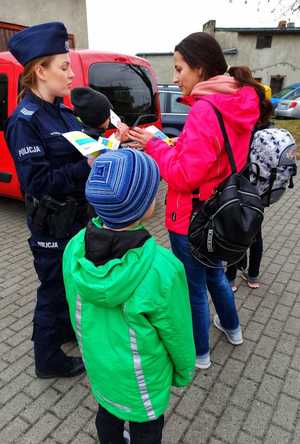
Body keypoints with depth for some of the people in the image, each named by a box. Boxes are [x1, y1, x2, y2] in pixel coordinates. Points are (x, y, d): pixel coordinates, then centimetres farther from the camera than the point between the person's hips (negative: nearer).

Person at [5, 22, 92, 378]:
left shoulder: (62, 112, 7)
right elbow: (38, 182, -24)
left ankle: (63, 327, 49)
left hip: (74, 215, 8)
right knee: (53, 287, 7)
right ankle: (48, 360, 30)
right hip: (50, 225, -8)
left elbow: (76, 154, 10)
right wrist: (87, 168, -28)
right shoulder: (24, 121, -18)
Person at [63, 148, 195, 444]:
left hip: (97, 364, 5)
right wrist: (184, 371, 3)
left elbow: (77, 312, -5)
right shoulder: (162, 270, -37)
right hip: (140, 377, -4)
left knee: (107, 414, 32)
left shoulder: (74, 250, -22)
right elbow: (177, 333, -19)